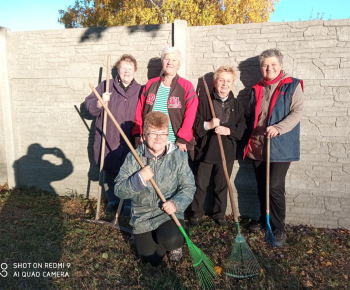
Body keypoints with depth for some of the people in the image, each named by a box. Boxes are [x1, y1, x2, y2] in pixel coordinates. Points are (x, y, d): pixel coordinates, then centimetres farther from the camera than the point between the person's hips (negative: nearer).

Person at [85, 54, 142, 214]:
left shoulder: (140, 91, 5)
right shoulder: (105, 86, 4)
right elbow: (89, 105, 1)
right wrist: (100, 102, -19)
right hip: (107, 140, 1)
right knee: (108, 173, 13)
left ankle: (128, 203, 24)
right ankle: (112, 200, 34)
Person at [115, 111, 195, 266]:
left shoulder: (179, 156, -8)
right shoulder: (134, 157, -9)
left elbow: (189, 187, -5)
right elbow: (118, 190, -11)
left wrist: (176, 203, -23)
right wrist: (139, 178, -27)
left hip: (169, 214, -1)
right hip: (142, 217, 1)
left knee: (172, 240, -29)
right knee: (151, 260, 2)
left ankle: (174, 244, 10)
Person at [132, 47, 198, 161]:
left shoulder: (186, 86, 0)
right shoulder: (151, 84, 10)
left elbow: (190, 115, -7)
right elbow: (139, 111, 10)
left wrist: (182, 139, -12)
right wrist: (138, 133, 2)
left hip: (176, 146, -2)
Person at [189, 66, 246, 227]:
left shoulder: (236, 104, 6)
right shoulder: (204, 101, -3)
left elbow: (242, 127, 3)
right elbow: (194, 124, -6)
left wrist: (228, 131, -15)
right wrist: (208, 125, -24)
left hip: (227, 151, 3)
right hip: (205, 150, -2)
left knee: (222, 185, 13)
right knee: (201, 184, 9)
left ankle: (219, 213, 31)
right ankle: (196, 213, 26)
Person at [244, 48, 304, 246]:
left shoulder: (292, 86, -2)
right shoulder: (257, 89, 14)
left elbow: (297, 112, -12)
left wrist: (278, 128, -26)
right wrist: (248, 141, 13)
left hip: (281, 146, -5)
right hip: (258, 146, 5)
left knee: (275, 187, -7)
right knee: (262, 187, 13)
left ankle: (279, 228, 10)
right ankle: (264, 220, 30)